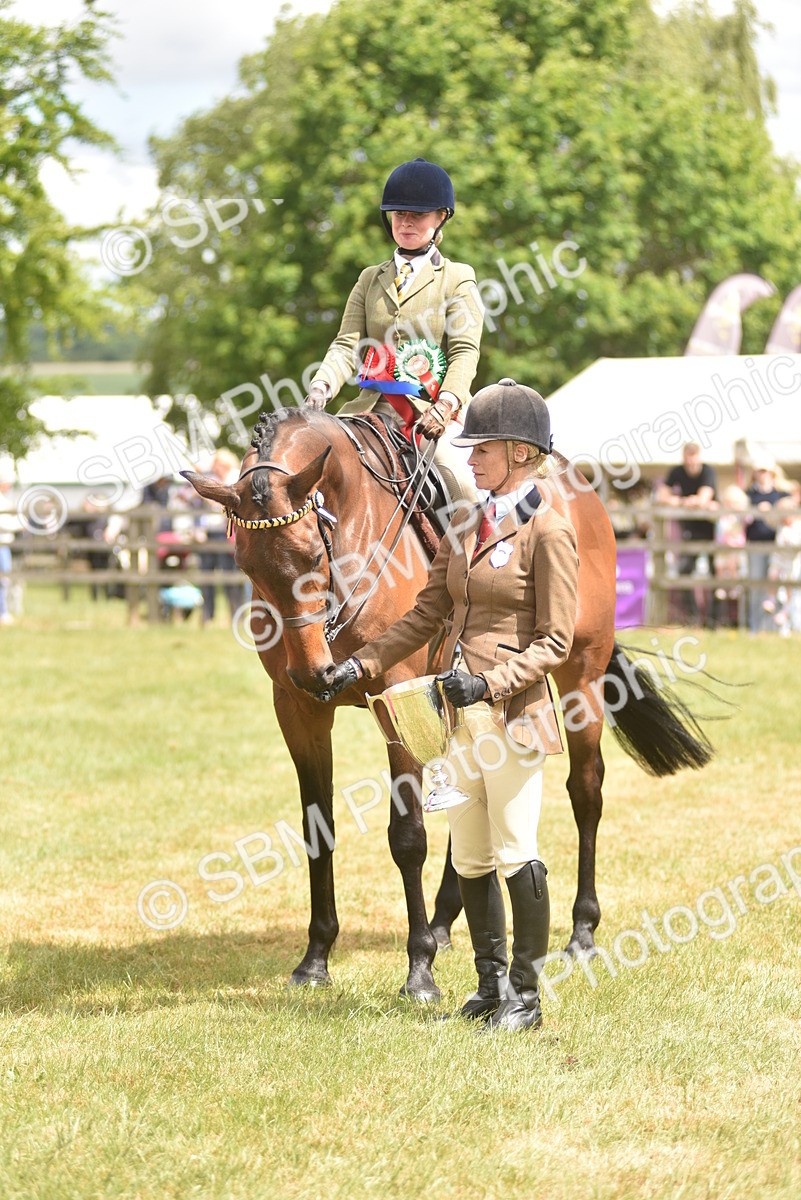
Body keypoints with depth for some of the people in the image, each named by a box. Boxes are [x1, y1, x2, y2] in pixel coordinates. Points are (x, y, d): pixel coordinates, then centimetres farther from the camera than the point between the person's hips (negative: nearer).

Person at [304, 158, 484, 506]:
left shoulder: (458, 279, 7)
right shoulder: (370, 280, 17)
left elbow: (465, 352, -3)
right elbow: (347, 346, 7)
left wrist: (446, 404, -22)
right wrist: (321, 387, -14)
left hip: (435, 412, -4)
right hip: (375, 408, 4)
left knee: (455, 473, -31)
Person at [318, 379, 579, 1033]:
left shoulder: (548, 532, -10)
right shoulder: (464, 524, 12)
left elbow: (554, 642, -12)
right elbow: (429, 613, 15)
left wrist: (491, 683, -22)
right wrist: (362, 664, 7)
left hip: (514, 712, -7)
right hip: (459, 714, 7)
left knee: (516, 855, -2)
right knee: (470, 860, 12)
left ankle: (526, 997, 7)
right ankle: (492, 984, 23)